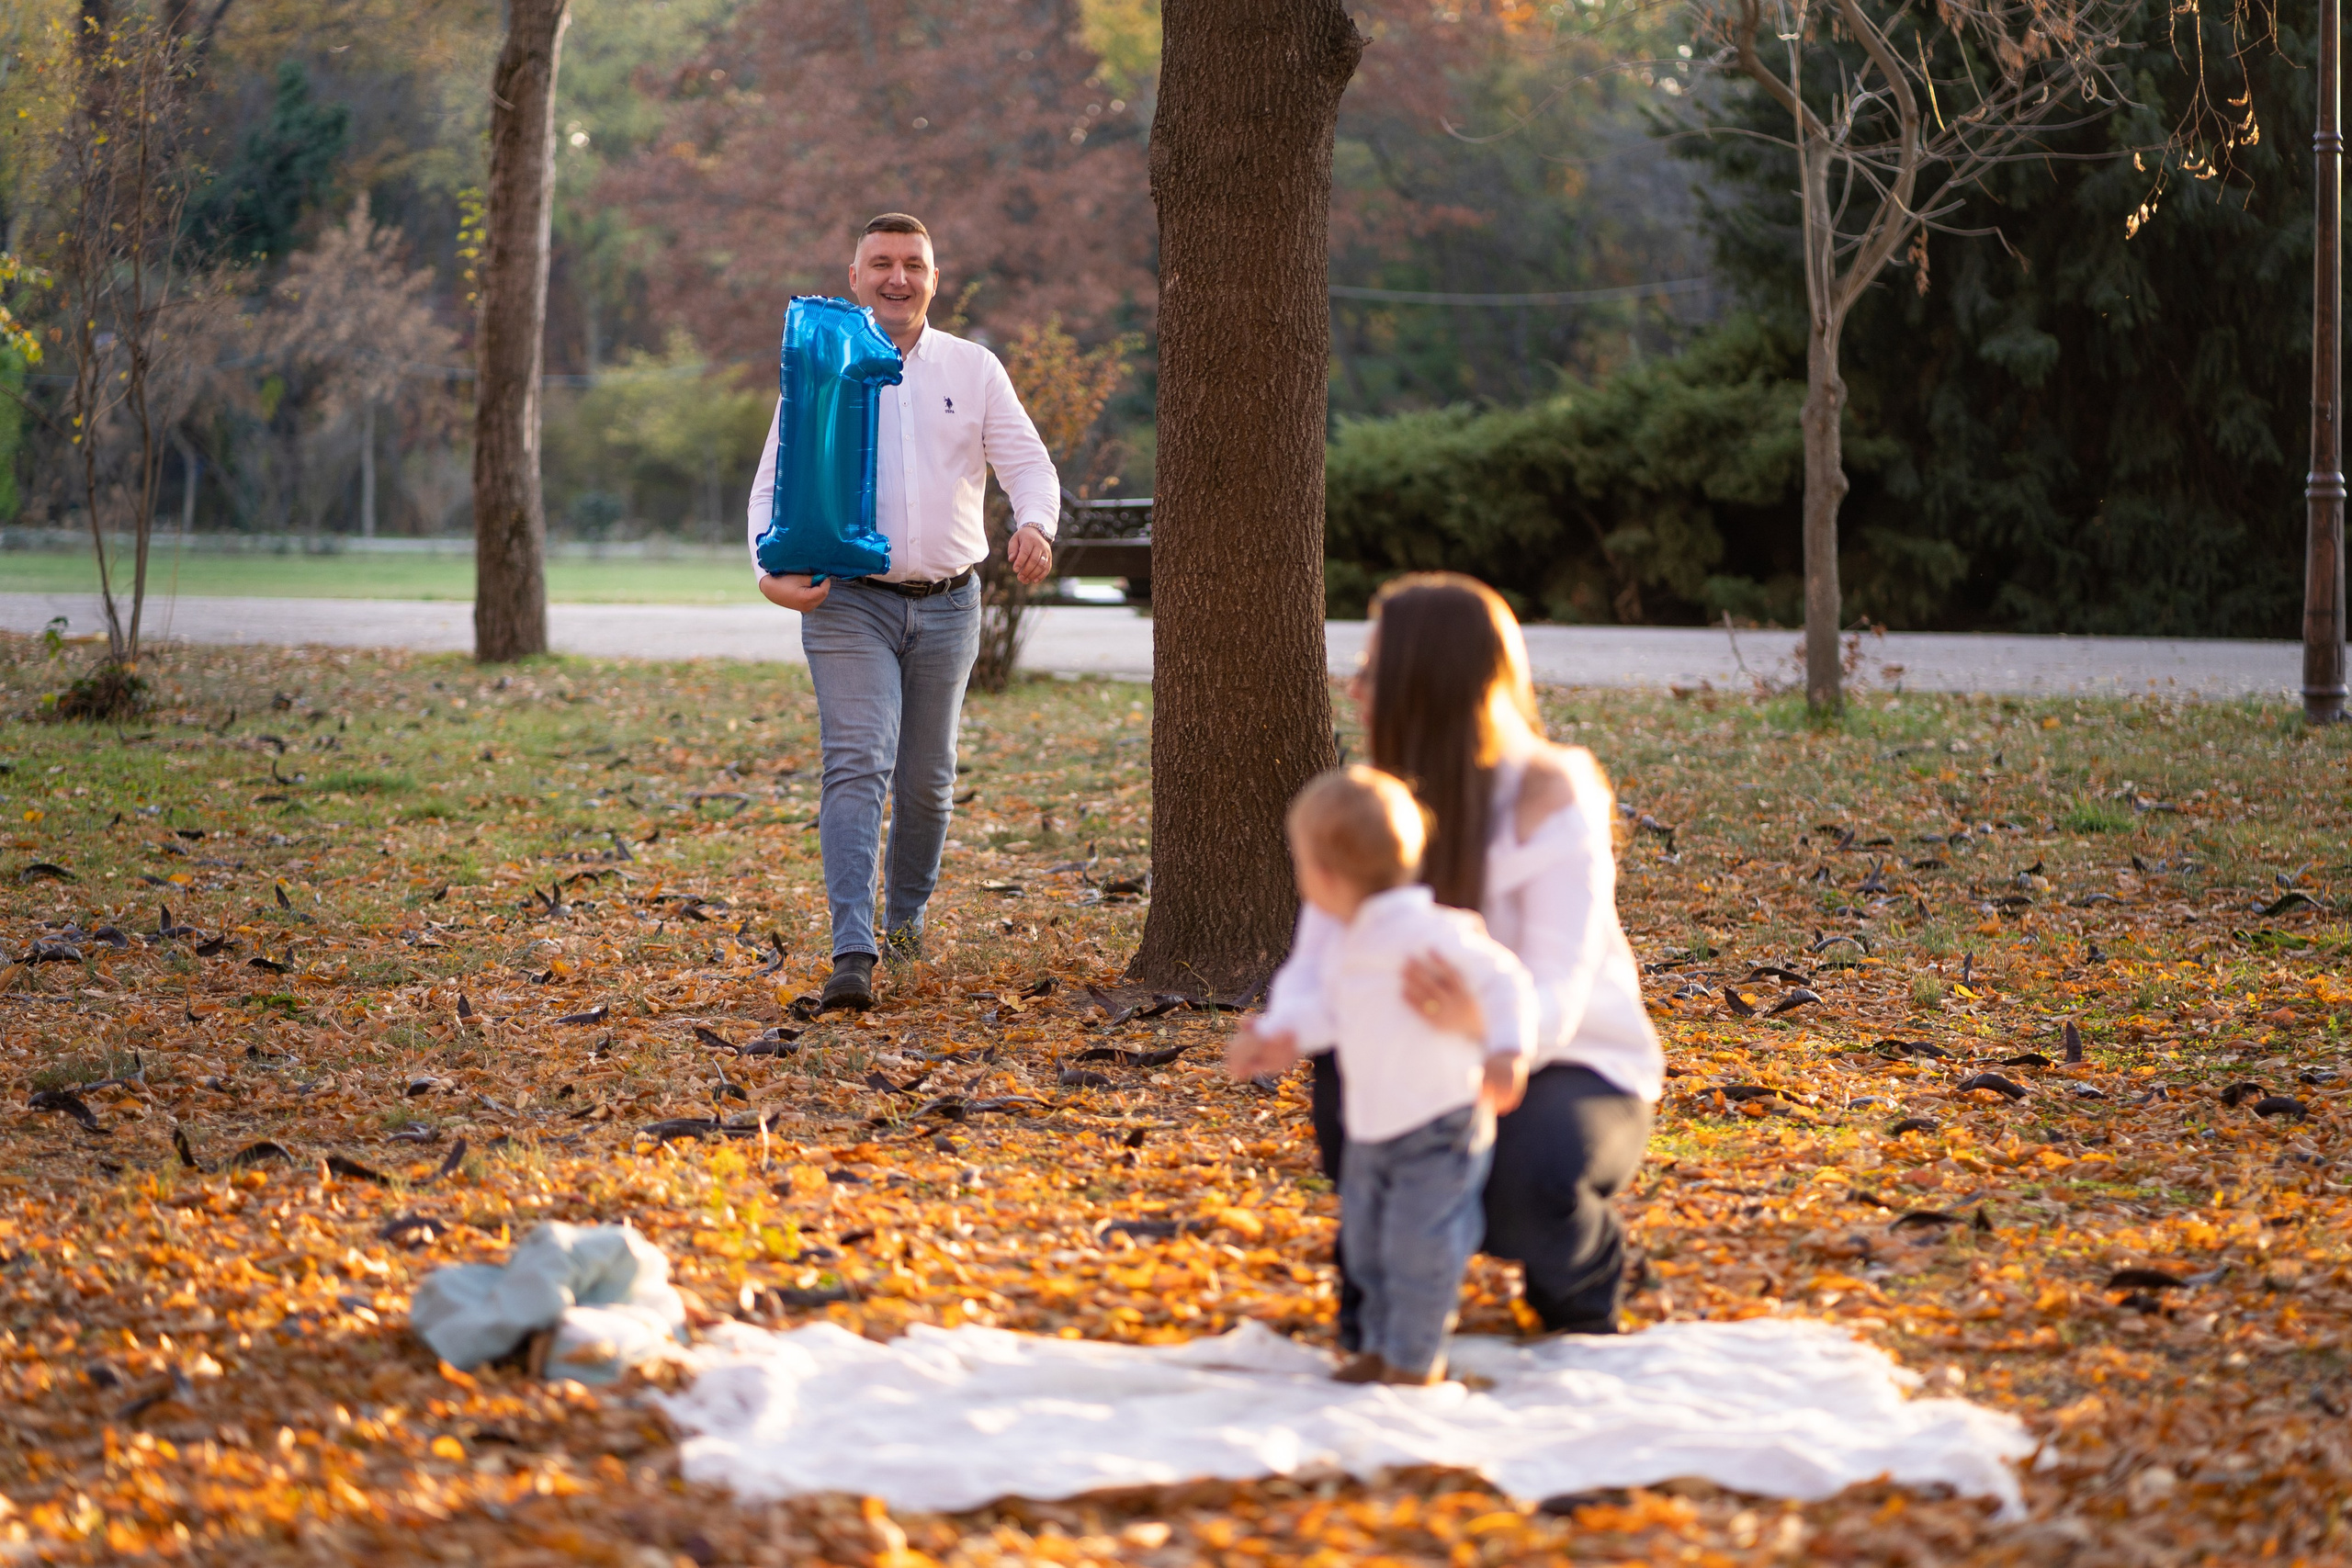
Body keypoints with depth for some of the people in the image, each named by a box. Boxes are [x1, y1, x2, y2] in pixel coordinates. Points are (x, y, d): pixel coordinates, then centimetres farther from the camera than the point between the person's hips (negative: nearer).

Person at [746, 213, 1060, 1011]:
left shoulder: (973, 369, 9)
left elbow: (1028, 463, 4)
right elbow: (773, 484, 3)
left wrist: (1035, 525, -19)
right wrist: (773, 569, -15)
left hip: (947, 604, 3)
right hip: (849, 601, -2)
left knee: (927, 778, 12)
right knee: (856, 768, -15)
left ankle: (908, 912, 34)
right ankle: (853, 954, -23)